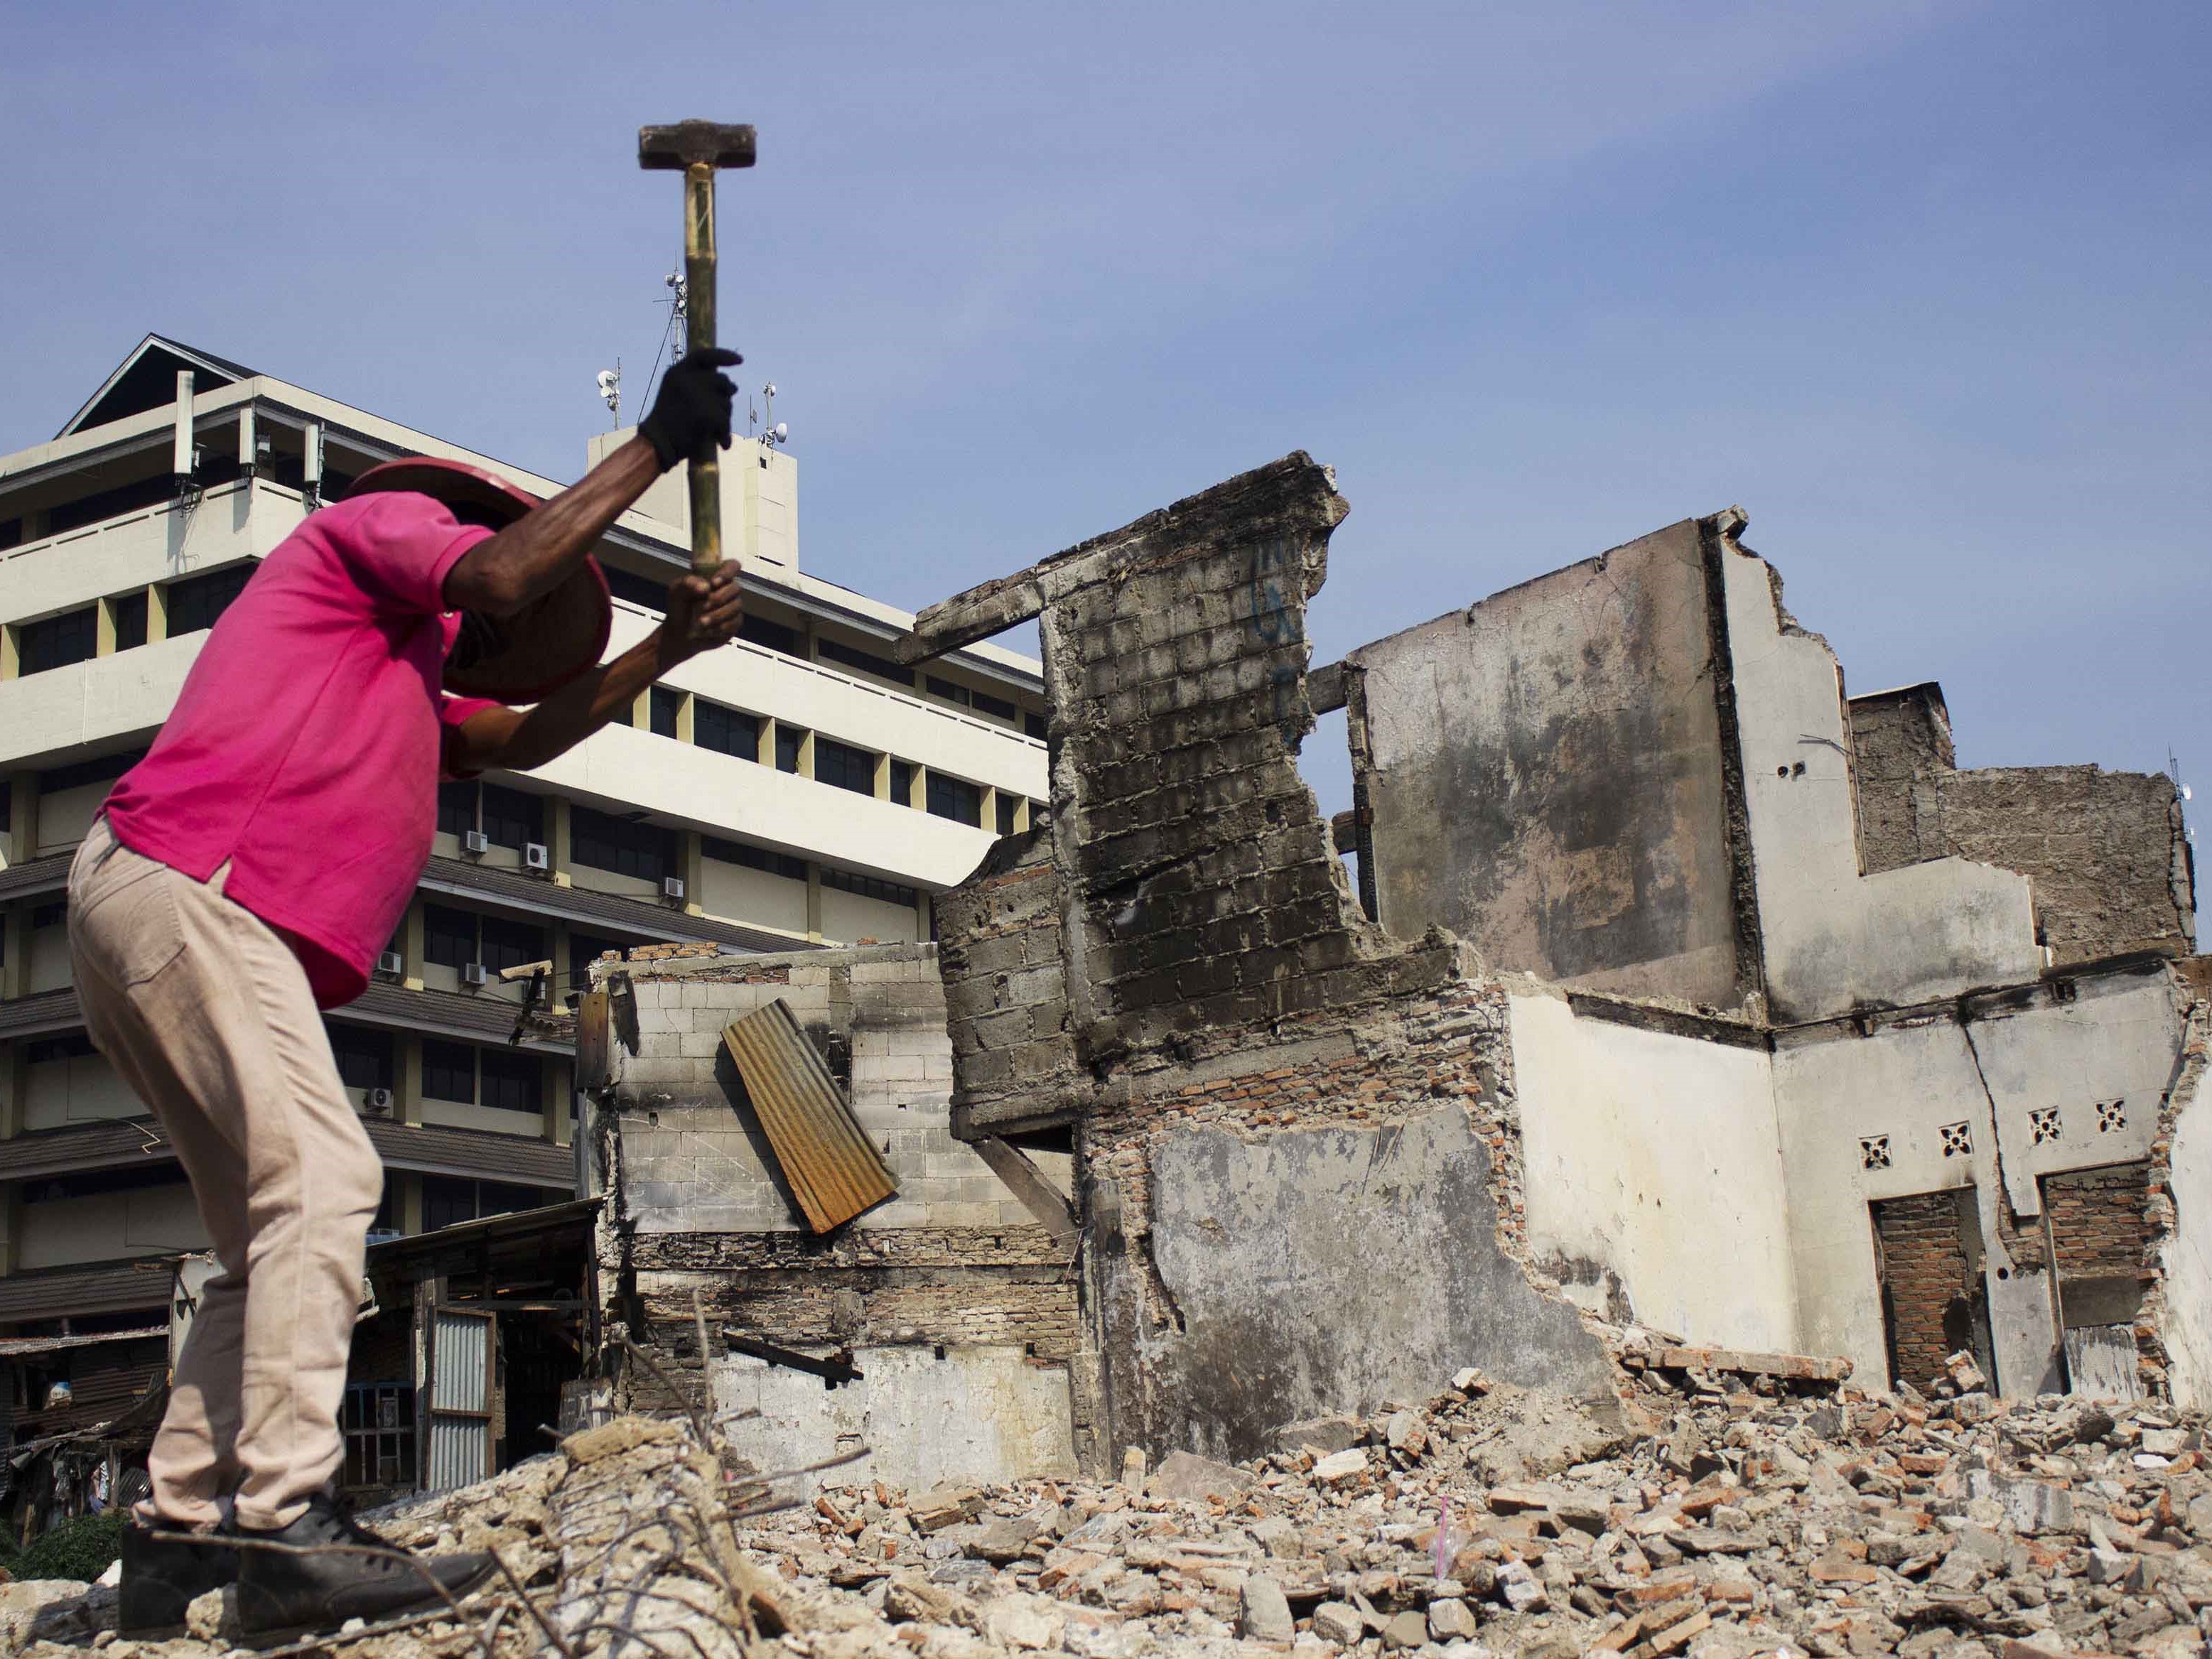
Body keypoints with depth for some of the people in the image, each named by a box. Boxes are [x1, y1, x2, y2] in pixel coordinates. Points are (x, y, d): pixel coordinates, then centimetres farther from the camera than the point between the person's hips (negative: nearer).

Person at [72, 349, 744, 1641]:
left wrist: (668, 651, 22)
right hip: (183, 885, -11)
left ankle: (178, 1534, 4)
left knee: (277, 1232, 8)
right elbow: (500, 574, -9)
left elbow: (520, 736, 30)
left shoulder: (409, 687, 36)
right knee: (323, 1175, -22)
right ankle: (286, 1522, -32)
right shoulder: (382, 522, 10)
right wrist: (655, 448, -3)